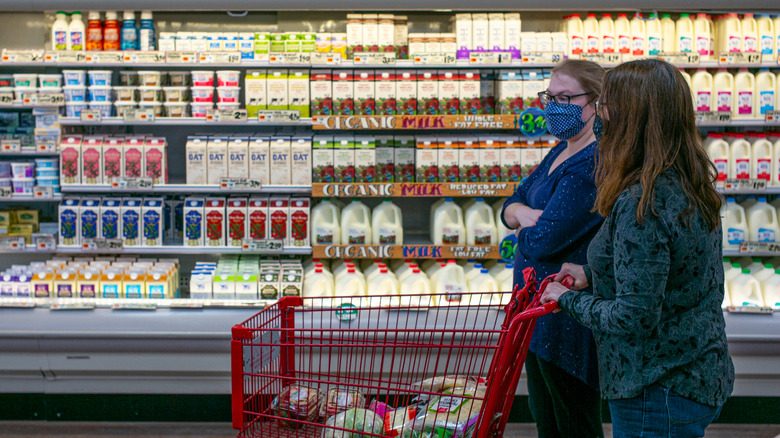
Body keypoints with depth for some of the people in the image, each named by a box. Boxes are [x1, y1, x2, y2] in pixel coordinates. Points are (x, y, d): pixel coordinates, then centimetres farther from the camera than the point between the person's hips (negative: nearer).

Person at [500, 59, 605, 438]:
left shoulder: (593, 165, -21)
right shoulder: (561, 151, 11)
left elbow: (543, 240, -25)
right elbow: (509, 207, 14)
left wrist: (524, 230, -2)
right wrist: (525, 213, -10)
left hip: (569, 318, -10)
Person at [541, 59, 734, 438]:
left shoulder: (641, 204, -25)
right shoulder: (690, 186, 4)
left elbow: (635, 317, -25)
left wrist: (569, 299, -11)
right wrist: (592, 273, 13)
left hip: (660, 393, -9)